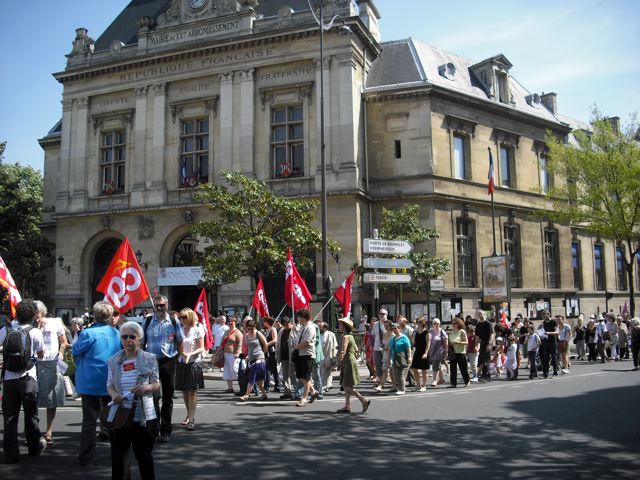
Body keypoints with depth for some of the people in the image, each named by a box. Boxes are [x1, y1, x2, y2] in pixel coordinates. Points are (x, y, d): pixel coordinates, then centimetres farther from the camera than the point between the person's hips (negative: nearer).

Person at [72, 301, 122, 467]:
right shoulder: (116, 333, -2)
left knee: (89, 420, 4)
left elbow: (75, 351, -4)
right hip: (111, 383, 3)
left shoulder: (88, 333, -17)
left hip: (90, 383, -3)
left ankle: (86, 458, 8)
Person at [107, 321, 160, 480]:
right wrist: (113, 394, -13)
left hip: (145, 416, -1)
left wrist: (147, 387, -20)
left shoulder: (150, 359, -4)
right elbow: (109, 384, 8)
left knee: (144, 455, 14)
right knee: (118, 456, 6)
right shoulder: (113, 361, 2)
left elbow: (157, 385, 1)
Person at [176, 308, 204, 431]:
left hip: (194, 362, -4)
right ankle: (189, 415, 26)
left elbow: (201, 348, -6)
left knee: (192, 392, -4)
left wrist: (190, 354, -21)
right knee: (184, 391, 10)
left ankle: (191, 419, -3)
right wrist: (181, 353, -6)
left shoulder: (197, 331, -4)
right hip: (181, 362, 4)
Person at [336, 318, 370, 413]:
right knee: (346, 386, 11)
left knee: (348, 386, -7)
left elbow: (343, 351, -26)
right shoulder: (350, 336, 13)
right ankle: (347, 406, 13)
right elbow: (356, 350, 20)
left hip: (349, 362, -10)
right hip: (351, 360, 10)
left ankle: (364, 401, -6)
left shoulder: (345, 337, -15)